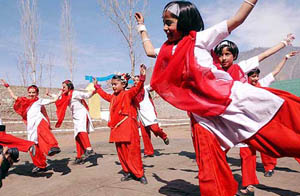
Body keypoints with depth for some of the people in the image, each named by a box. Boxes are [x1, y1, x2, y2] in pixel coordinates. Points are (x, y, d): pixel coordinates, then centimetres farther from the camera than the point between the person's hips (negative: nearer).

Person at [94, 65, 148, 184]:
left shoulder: (128, 94, -4)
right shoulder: (113, 97, 17)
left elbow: (137, 88, -21)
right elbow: (104, 95, 37)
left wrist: (142, 77, -35)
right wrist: (97, 87, 47)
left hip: (128, 127, -7)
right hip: (117, 128, 7)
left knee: (133, 151, -5)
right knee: (121, 151, 9)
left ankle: (139, 174, 5)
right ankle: (128, 172, 21)